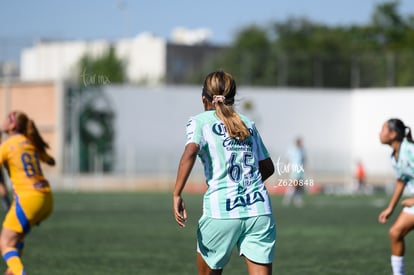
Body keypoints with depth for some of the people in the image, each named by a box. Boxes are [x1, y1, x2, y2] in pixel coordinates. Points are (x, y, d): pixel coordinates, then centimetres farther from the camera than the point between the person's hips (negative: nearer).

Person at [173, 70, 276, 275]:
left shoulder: (199, 121, 5)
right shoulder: (248, 124, 18)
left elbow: (190, 152, -16)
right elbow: (267, 167, 23)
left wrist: (176, 195, -16)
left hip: (221, 212, -3)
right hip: (260, 210, 3)